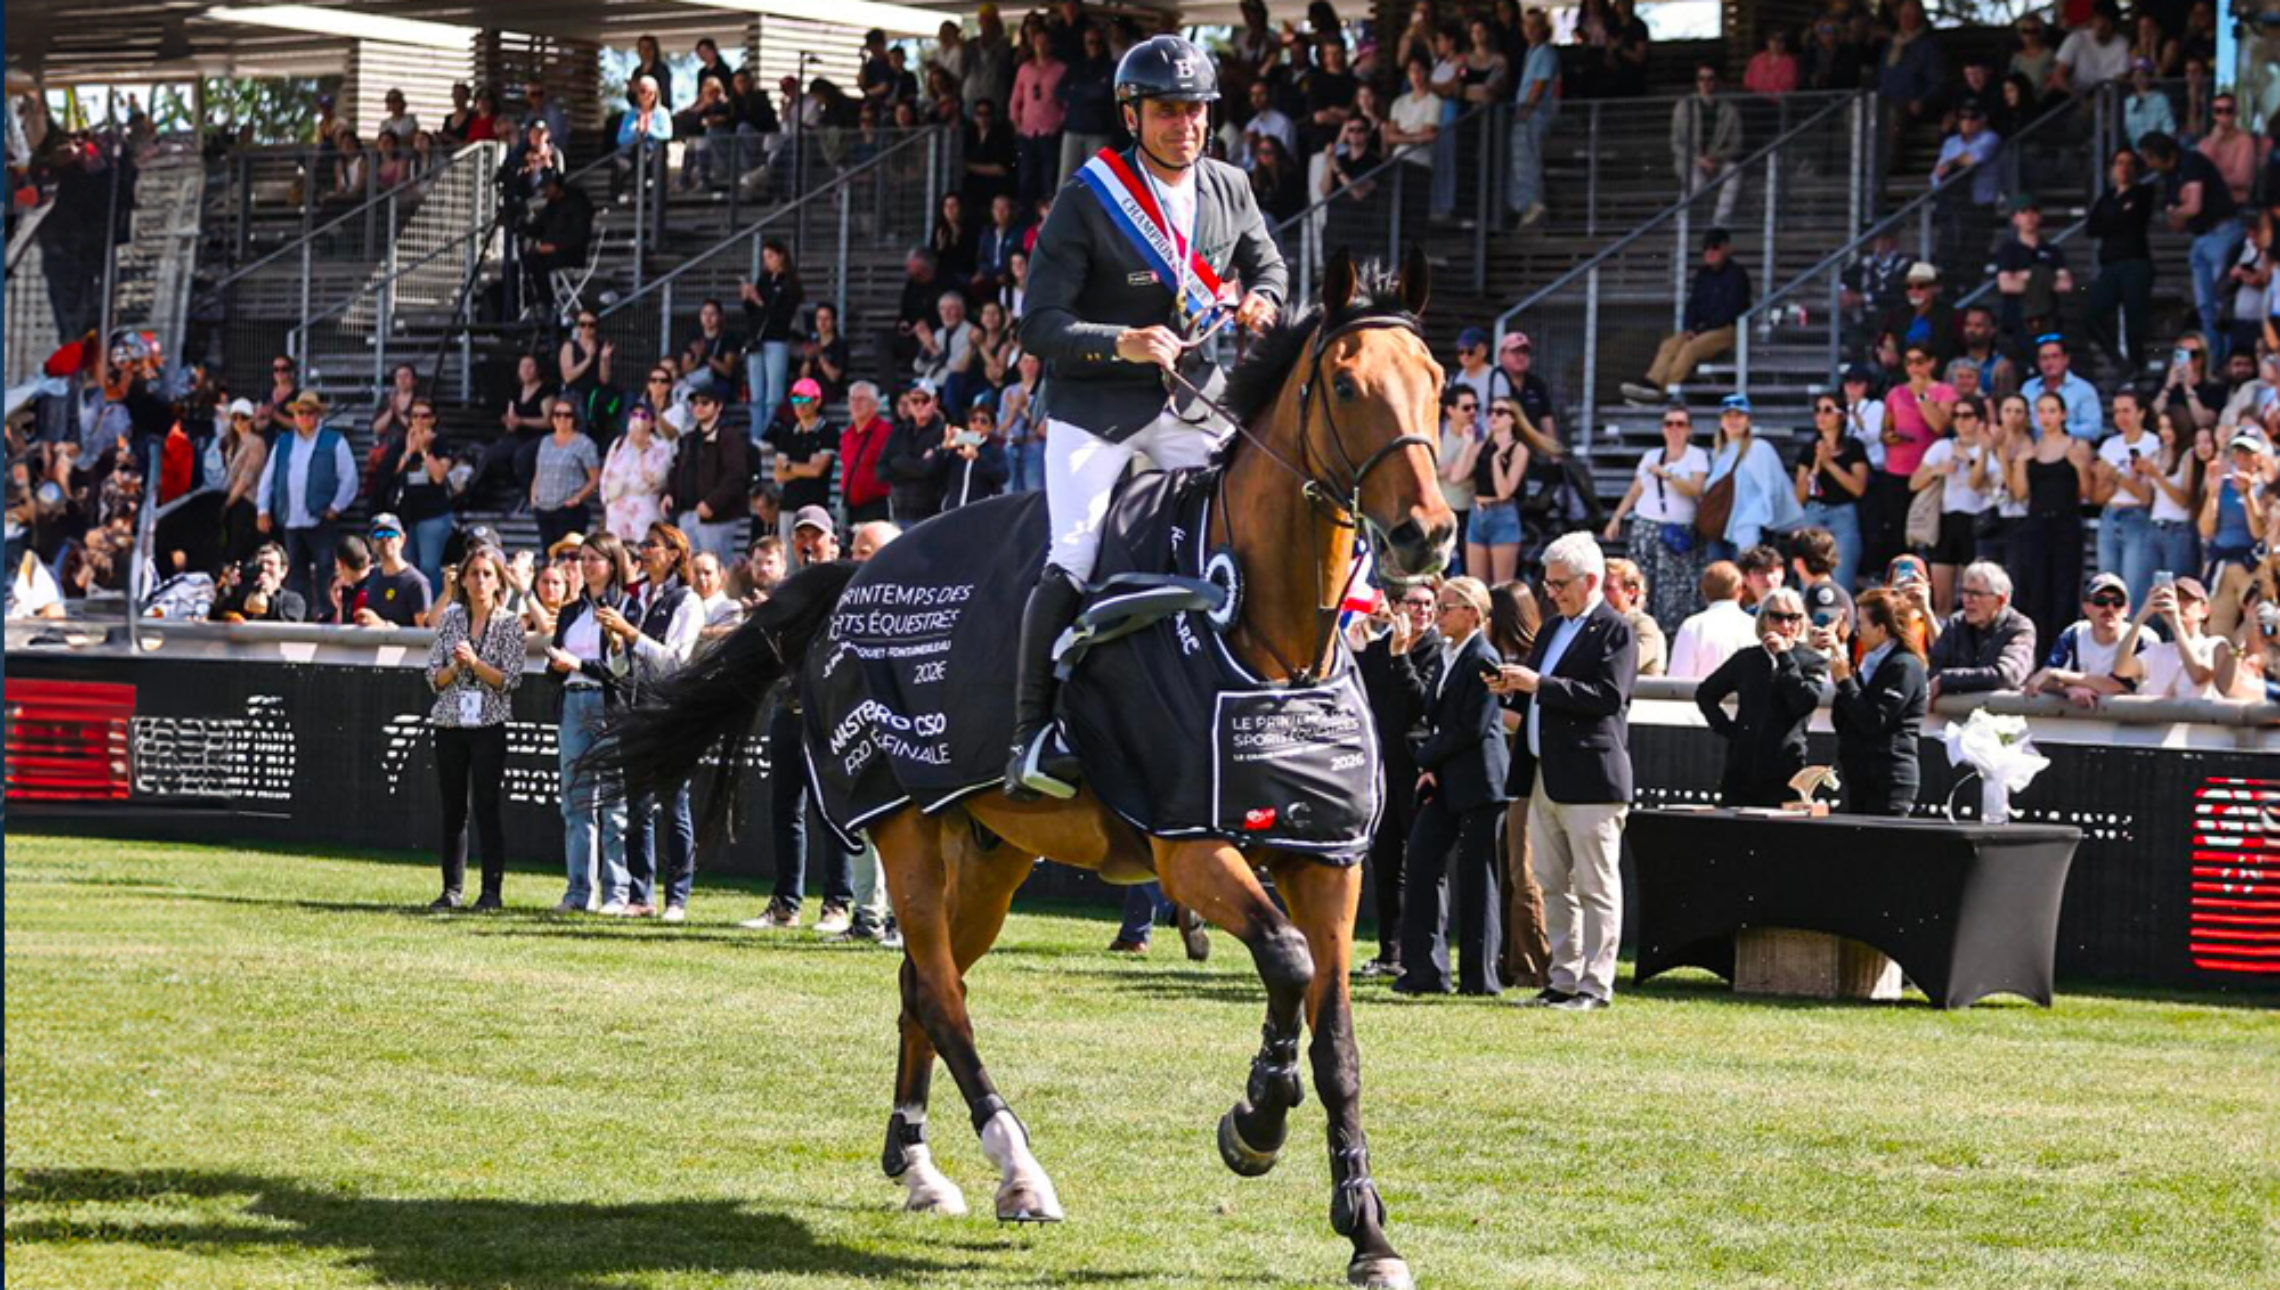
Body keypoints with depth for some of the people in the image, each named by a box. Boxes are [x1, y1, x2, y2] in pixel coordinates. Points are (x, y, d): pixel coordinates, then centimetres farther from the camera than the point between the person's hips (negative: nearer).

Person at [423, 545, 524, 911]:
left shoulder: (509, 624, 1)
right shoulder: (451, 618, 8)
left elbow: (510, 679, -6)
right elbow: (434, 677, 8)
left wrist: (475, 662, -17)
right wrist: (455, 667, -12)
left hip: (489, 726, -3)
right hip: (450, 723, 3)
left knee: (486, 807, -6)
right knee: (453, 808, 5)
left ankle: (492, 890, -2)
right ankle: (452, 888, 11)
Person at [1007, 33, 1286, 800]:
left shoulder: (1230, 190, 5)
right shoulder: (1086, 202, -10)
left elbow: (1266, 264, 24)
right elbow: (1041, 325, -13)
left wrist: (1262, 300, -1)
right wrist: (1121, 344, -29)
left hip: (1198, 404, 5)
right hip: (1099, 408, -5)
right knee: (1073, 558, -19)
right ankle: (1032, 735, -18)